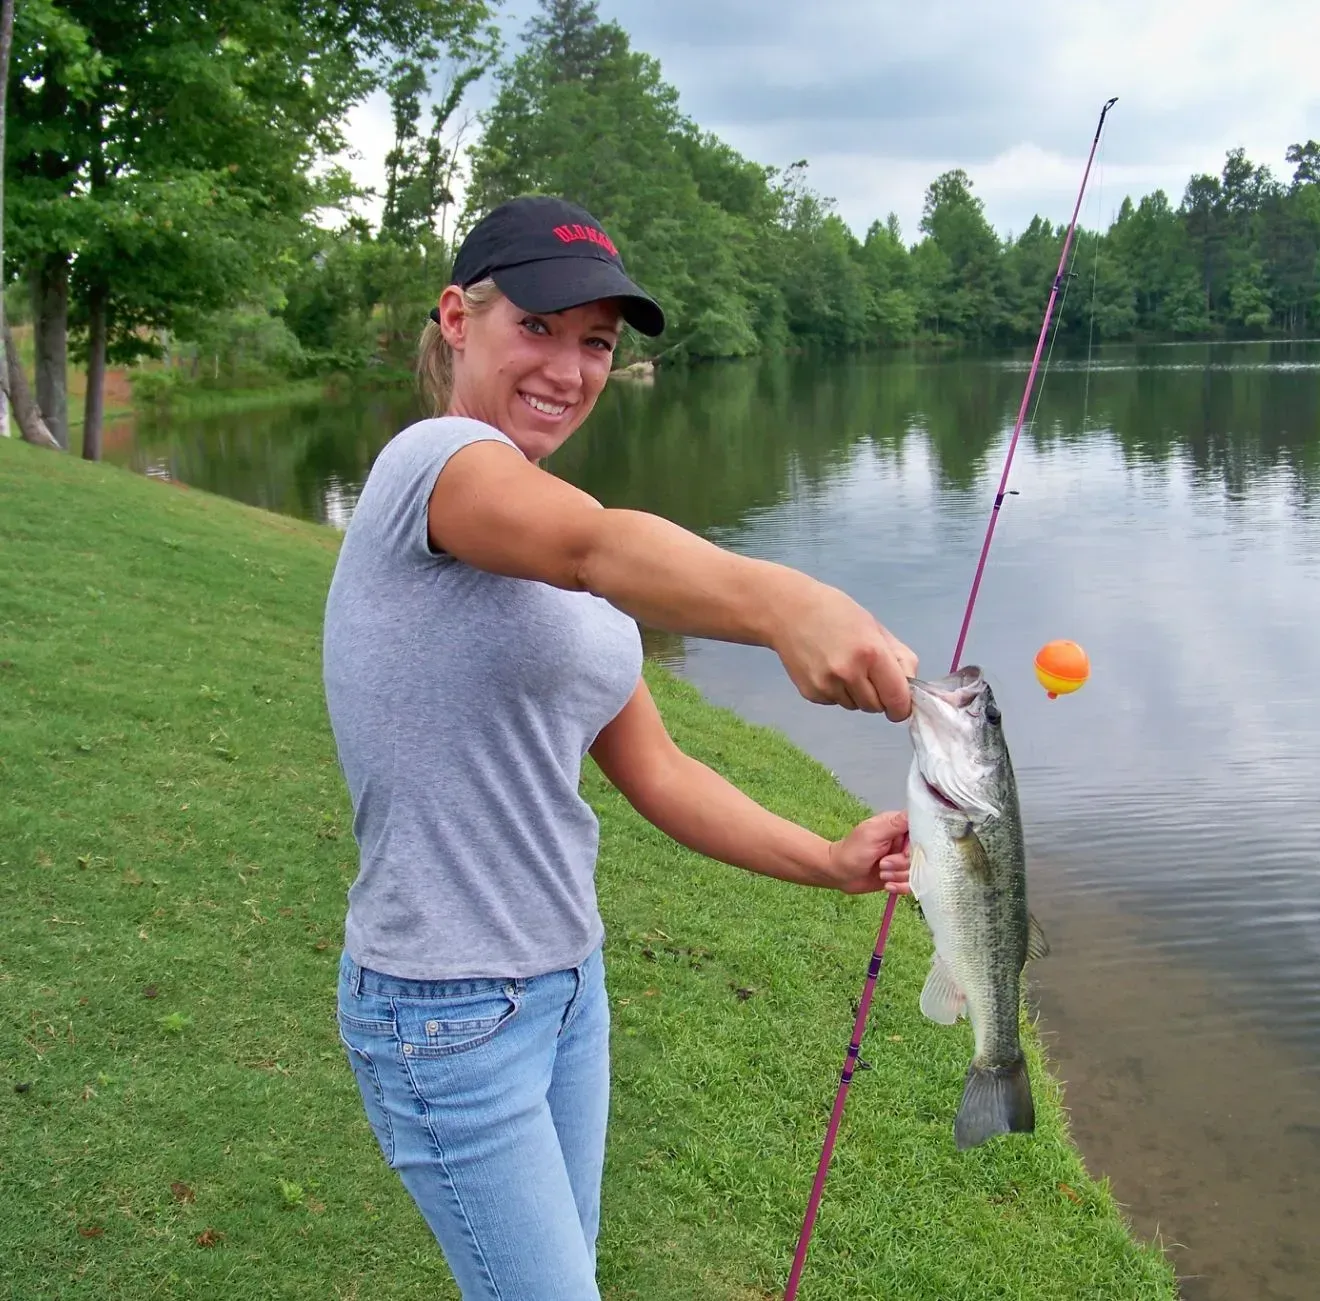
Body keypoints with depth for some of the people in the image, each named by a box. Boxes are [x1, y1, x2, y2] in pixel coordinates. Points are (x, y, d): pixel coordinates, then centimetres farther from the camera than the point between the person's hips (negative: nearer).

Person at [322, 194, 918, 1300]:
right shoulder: (432, 459, -18)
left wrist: (827, 862, -5)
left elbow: (652, 769, 7)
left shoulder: (556, 567, 9)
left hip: (569, 981, 9)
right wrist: (784, 604, -59)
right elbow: (600, 548, -41)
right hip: (448, 1010, -9)